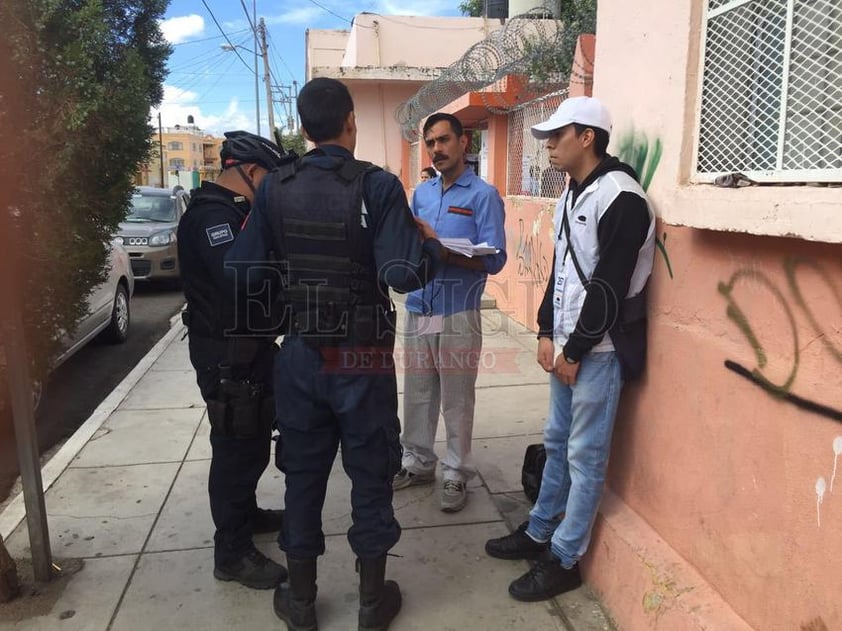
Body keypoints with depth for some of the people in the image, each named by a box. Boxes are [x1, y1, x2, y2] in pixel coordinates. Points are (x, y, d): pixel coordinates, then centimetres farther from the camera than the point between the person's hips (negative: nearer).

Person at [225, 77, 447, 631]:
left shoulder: (275, 188, -3)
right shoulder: (377, 186, -14)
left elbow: (245, 270, -3)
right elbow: (406, 274, -21)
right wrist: (433, 244, -1)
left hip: (300, 354, 3)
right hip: (362, 358, -3)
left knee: (303, 474, 16)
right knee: (370, 475, 12)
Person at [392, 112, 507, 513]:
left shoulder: (483, 195, -5)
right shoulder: (421, 194, 13)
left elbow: (494, 259, -13)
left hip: (458, 316, -5)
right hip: (417, 310, 5)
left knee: (456, 400, 5)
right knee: (417, 395, 14)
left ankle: (456, 474, 20)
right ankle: (417, 463, 30)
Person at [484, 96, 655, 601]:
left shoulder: (620, 197, -16)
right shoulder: (571, 195, 13)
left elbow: (611, 286, -19)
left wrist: (576, 350, -14)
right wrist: (548, 333, 7)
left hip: (599, 349, -9)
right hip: (566, 345, 9)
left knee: (586, 456, 2)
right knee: (557, 442, 18)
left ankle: (564, 560, 15)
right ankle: (538, 532, 33)